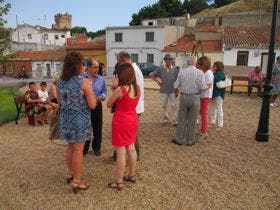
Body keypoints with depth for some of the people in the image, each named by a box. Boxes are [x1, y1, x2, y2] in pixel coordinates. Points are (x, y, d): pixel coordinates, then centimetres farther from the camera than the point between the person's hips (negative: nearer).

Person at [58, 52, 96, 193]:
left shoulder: (60, 81, 3)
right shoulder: (84, 82, -17)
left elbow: (60, 102, 12)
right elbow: (92, 105, -16)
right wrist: (89, 90, 0)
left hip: (65, 117, 6)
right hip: (80, 118, -6)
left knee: (70, 147, 21)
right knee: (78, 150, 3)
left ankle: (70, 174, 37)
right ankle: (77, 182, 14)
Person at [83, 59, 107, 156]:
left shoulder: (101, 79, 3)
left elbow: (104, 92, 8)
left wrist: (101, 97, -13)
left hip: (97, 107, 2)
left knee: (97, 129, 11)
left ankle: (96, 147, 29)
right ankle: (84, 148, 27)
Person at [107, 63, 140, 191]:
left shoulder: (120, 89, -20)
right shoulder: (137, 88, 0)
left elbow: (109, 104, -7)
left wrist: (114, 88, -5)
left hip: (121, 121, -7)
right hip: (132, 120, 7)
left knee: (120, 151, 2)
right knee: (131, 148, 19)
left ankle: (119, 182, 13)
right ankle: (132, 175, 34)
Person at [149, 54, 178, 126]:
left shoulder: (174, 69, 1)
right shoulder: (161, 69, 3)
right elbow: (151, 74, 7)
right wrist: (157, 81, -1)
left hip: (172, 91, -1)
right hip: (164, 91, 1)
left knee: (174, 105, 0)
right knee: (164, 106, 10)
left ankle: (175, 121, 7)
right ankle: (164, 120, 24)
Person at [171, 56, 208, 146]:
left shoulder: (182, 72, -3)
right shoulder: (200, 72, -8)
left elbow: (176, 86, -2)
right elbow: (202, 87, -14)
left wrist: (180, 86, 21)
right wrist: (207, 87, 9)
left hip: (184, 97, 1)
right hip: (195, 98, -1)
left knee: (182, 119, 11)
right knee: (192, 120, 9)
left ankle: (179, 139, 18)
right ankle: (190, 140, 18)